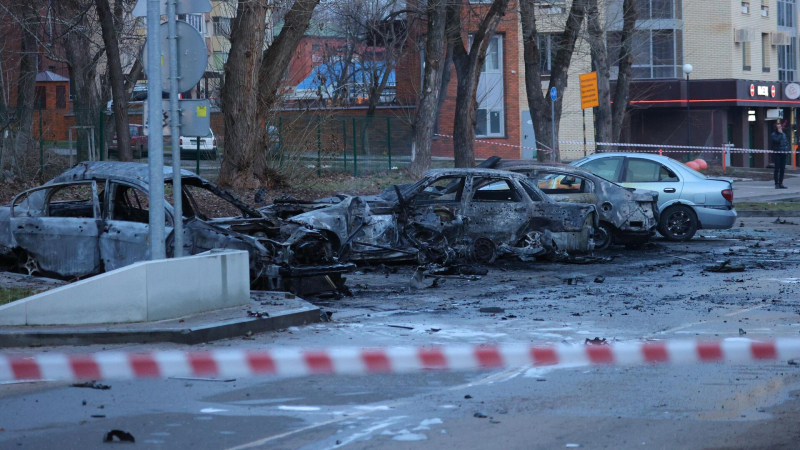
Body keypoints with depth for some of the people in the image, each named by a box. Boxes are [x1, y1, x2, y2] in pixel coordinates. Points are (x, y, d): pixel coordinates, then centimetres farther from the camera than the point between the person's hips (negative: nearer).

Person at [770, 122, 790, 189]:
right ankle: (776, 184, -6)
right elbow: (777, 140, -22)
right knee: (777, 169, -6)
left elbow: (787, 142, 18)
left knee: (782, 169, 8)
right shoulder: (773, 135, -4)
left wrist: (787, 150, 5)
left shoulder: (784, 134, 15)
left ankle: (781, 183, 14)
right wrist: (780, 133, -15)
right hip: (777, 153, -6)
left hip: (784, 153, 6)